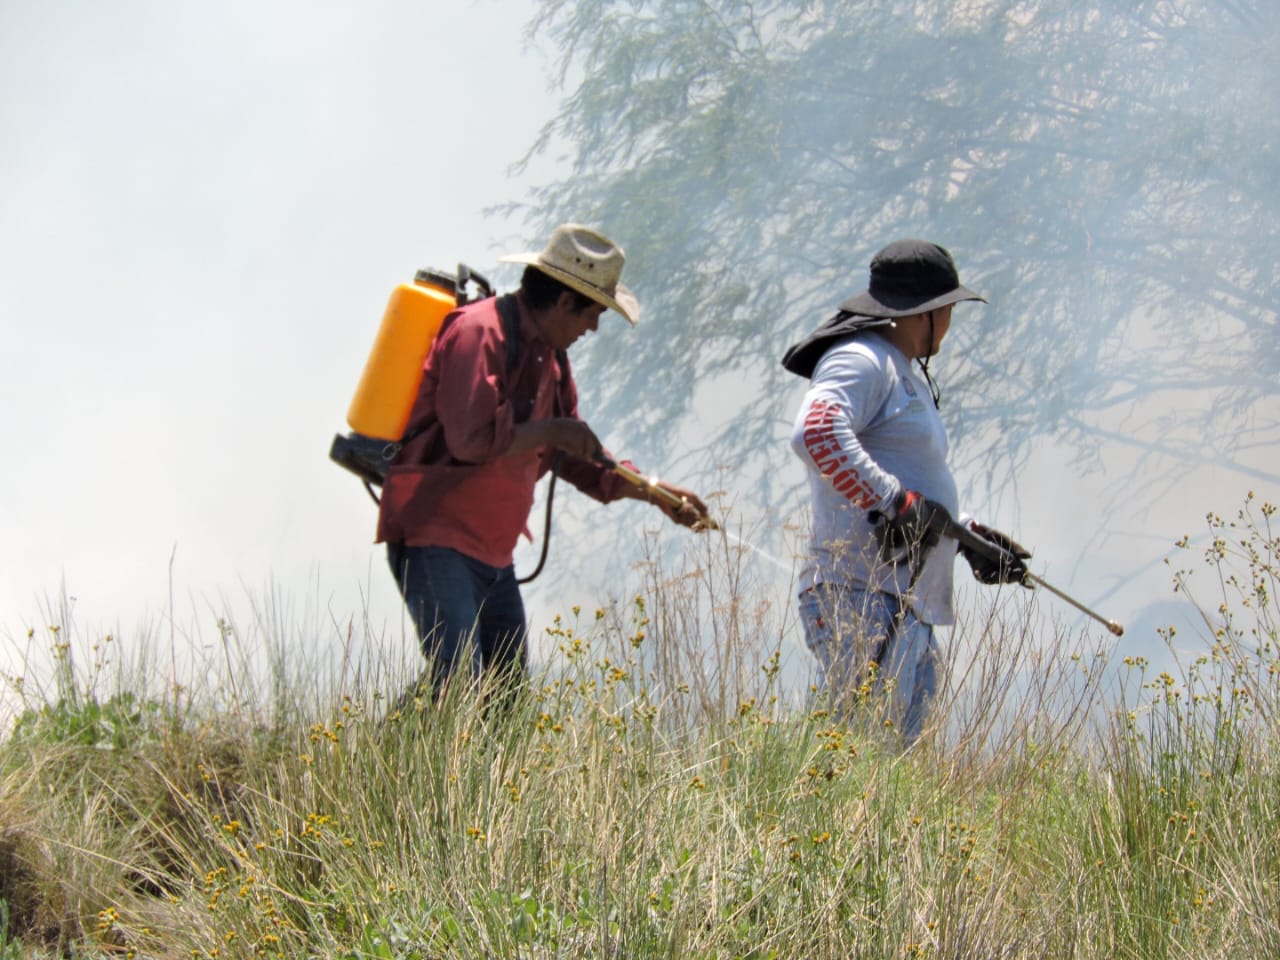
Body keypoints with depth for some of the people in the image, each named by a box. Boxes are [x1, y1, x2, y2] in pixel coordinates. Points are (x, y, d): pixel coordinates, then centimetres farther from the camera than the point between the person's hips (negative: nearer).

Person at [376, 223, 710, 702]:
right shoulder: (478, 333, -15)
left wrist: (655, 493, 18)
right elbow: (472, 438, -26)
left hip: (492, 551, 10)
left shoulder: (549, 356, 17)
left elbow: (573, 457, 25)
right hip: (435, 538, -10)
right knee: (456, 677, -22)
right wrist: (552, 431, -13)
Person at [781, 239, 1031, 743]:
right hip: (861, 598, -11)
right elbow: (815, 435, -26)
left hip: (908, 610, 11)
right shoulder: (858, 361, -7)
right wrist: (896, 503, -25)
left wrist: (967, 535, 23)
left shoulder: (905, 376, 25)